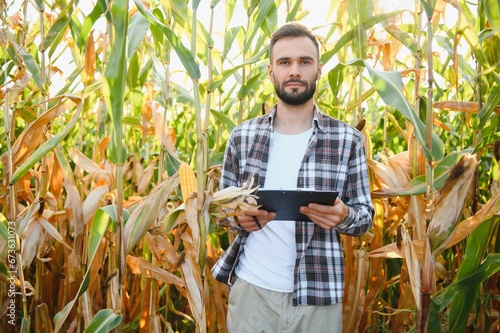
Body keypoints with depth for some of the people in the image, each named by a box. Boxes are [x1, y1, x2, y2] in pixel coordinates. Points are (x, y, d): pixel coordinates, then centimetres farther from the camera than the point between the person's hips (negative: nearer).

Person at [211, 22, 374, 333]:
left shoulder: (348, 139, -3)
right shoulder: (242, 136, 2)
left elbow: (365, 215, 0)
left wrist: (342, 216, -22)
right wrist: (239, 216, -14)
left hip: (318, 294, -1)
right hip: (251, 288, 1)